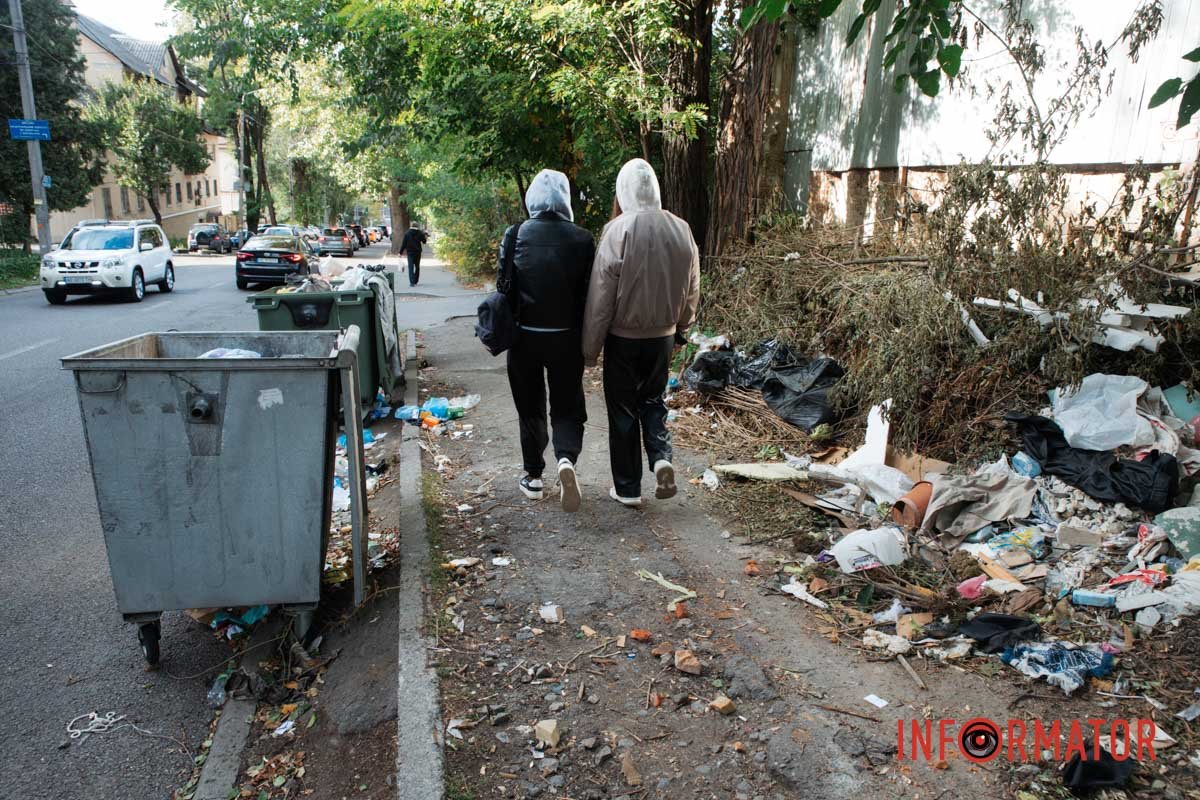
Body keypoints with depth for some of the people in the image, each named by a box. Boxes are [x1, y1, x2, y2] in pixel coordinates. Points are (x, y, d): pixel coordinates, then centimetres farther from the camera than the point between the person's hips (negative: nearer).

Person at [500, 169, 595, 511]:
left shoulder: (516, 236, -6)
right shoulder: (582, 239, -6)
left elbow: (504, 288, -1)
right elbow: (589, 292, -3)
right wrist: (587, 339, 7)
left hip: (525, 335, 1)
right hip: (566, 337, 0)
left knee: (530, 408, 14)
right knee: (567, 406, 11)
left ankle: (534, 478, 22)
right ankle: (566, 458, -15)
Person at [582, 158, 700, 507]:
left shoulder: (617, 230, -16)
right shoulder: (681, 229, -1)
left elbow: (600, 296, -13)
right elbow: (692, 290, 8)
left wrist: (590, 347, -4)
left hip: (623, 338, -4)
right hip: (663, 336, 4)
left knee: (623, 410, 9)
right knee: (653, 400, 23)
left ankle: (628, 488, 18)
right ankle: (662, 457, 1)